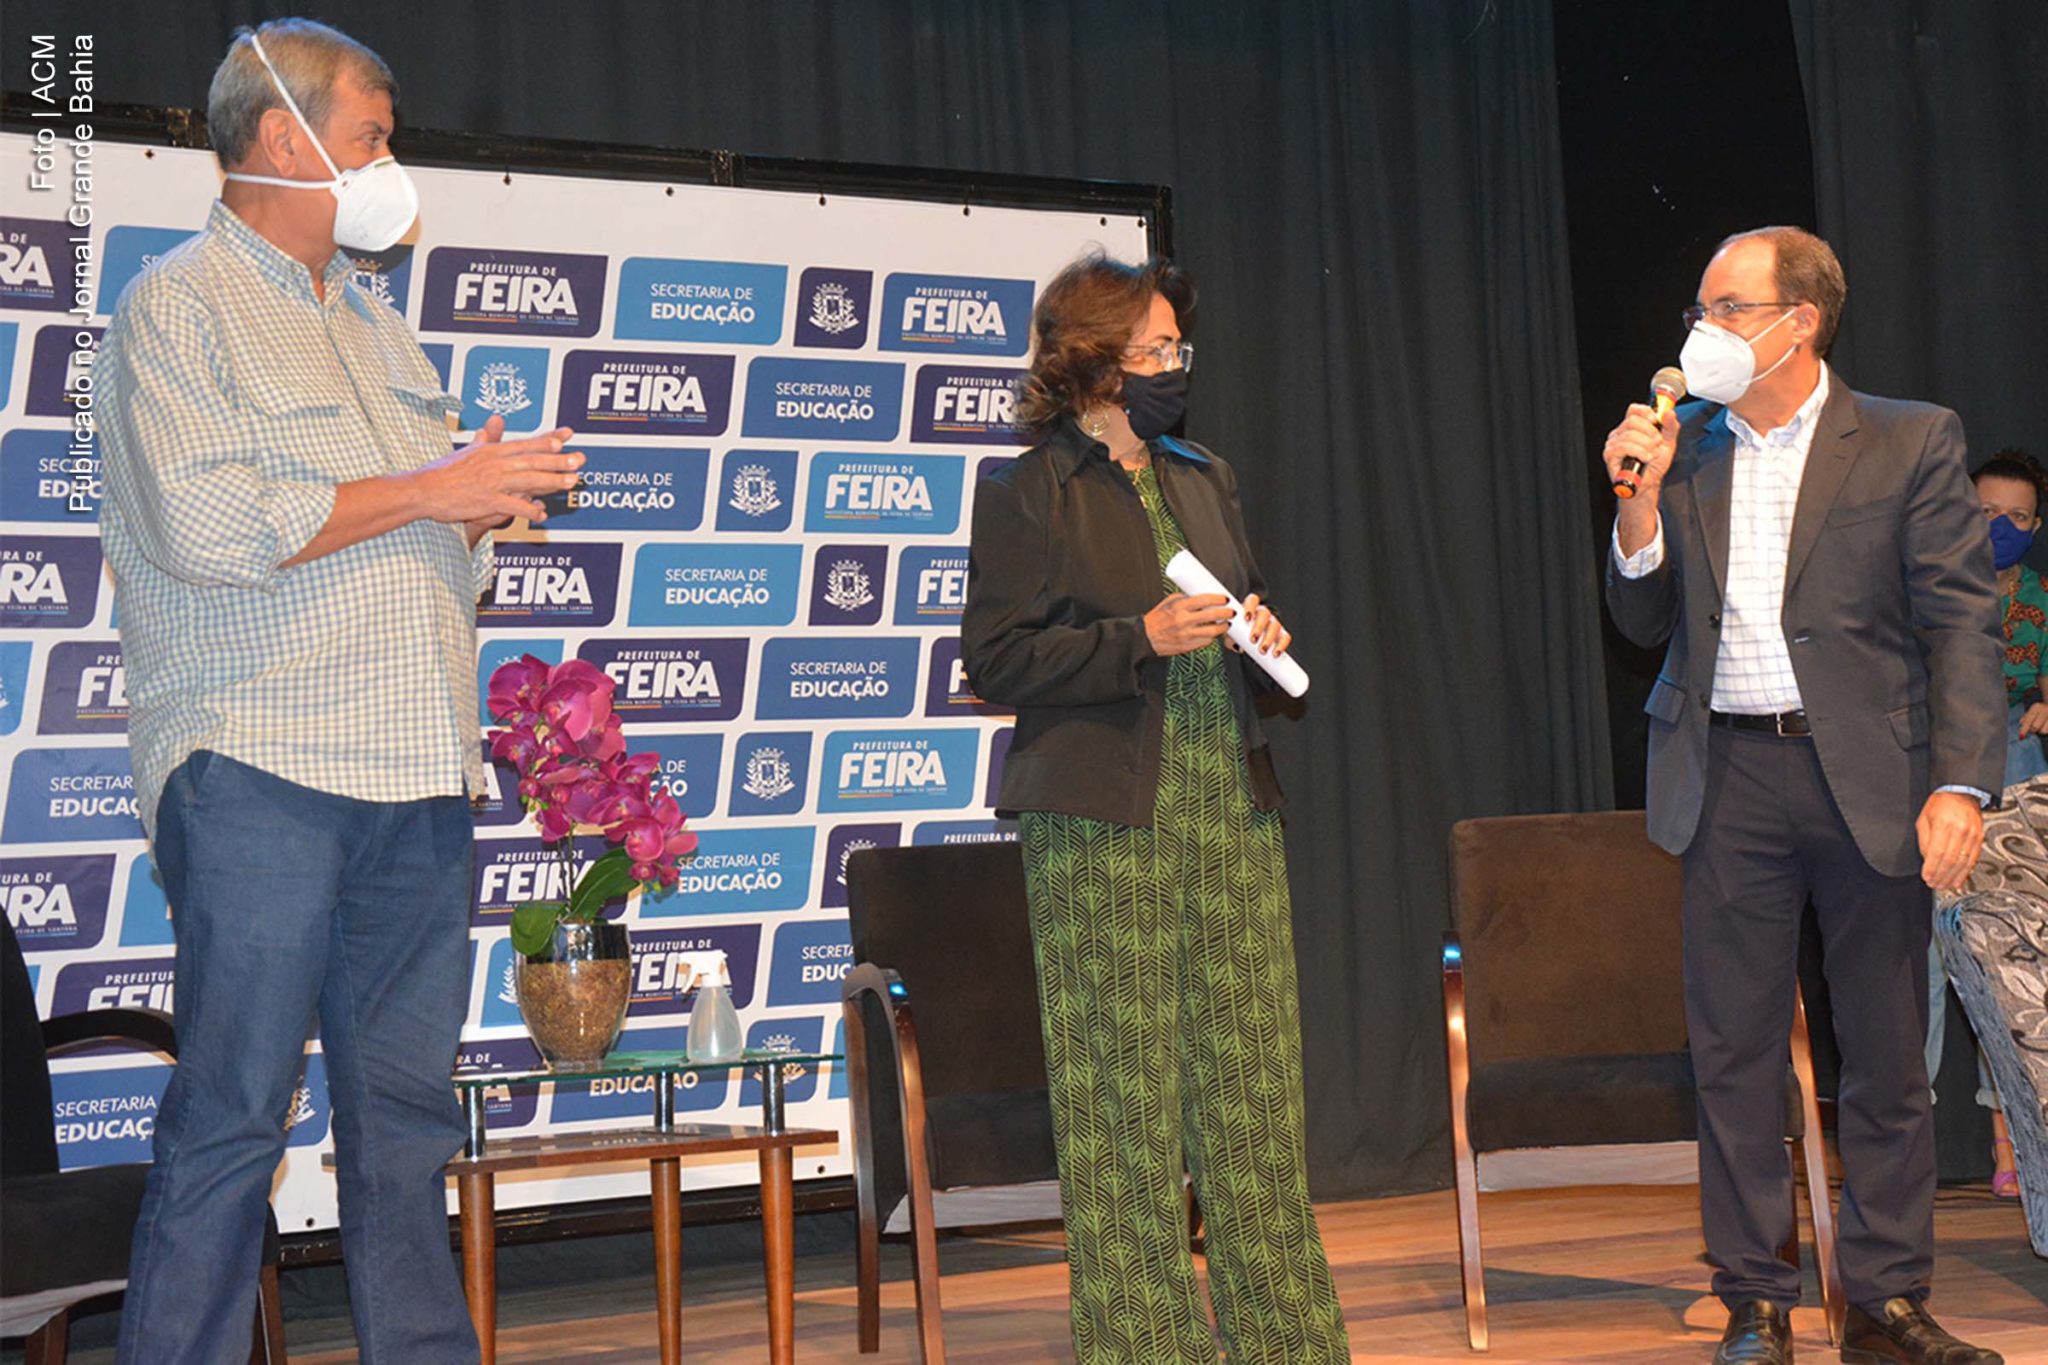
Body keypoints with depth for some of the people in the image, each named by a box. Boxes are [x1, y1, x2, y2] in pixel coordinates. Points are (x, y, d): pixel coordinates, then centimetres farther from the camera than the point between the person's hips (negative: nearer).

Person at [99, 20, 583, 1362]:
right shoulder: (178, 306, 0)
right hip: (260, 763, -7)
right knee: (233, 1114, -5)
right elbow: (210, 523, -16)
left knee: (409, 1107, 9)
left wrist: (493, 500, 3)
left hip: (418, 770, 7)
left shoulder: (376, 321, 23)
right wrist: (432, 492, -10)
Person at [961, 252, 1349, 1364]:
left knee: (1253, 1081, 6)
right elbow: (996, 663, -7)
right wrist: (1140, 638, -16)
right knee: (1124, 1087, -2)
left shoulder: (1203, 478, 17)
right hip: (1106, 817, -6)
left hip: (1229, 802, 6)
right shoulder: (1027, 493, -2)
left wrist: (1258, 629, 6)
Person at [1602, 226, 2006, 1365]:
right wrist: (1642, 498, -5)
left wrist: (1961, 785, -14)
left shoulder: (1913, 442, 0)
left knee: (1887, 1054, 5)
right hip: (1730, 779, 2)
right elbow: (1646, 622, 10)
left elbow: (1962, 622, -4)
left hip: (1871, 777, -2)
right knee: (1736, 1051, 4)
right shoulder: (1683, 449, 9)